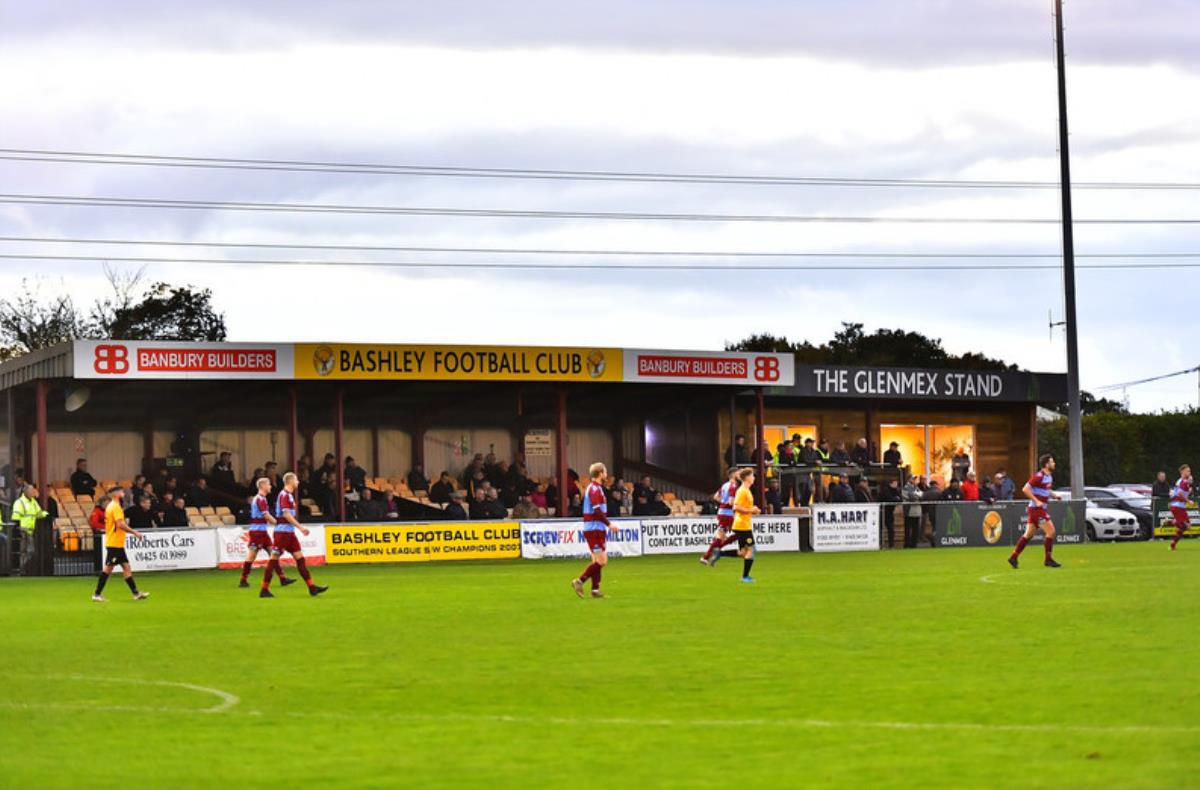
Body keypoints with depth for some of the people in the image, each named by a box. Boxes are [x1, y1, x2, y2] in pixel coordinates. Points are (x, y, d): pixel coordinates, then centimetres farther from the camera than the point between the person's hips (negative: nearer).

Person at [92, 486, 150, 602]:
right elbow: (120, 524, -23)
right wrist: (134, 532, -17)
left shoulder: (111, 506, 16)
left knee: (126, 567, 9)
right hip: (114, 544, -10)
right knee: (108, 568, -6)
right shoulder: (116, 507, -14)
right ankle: (97, 594, -2)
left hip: (117, 544, 10)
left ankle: (136, 593, 9)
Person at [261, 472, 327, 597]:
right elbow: (286, 514, -22)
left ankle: (312, 587, 4)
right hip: (282, 532, -10)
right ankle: (264, 590, -1)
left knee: (300, 558, 5)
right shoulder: (284, 495, -13)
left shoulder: (289, 495, 16)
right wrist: (300, 527, -23)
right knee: (274, 559, -5)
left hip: (289, 533, 10)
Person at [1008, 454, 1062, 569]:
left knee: (1029, 534, 10)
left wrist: (1055, 496, 9)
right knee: (1050, 531, -9)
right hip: (1036, 509, -9)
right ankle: (1048, 559, -2)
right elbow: (1025, 489, -19)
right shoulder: (1039, 476, -16)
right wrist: (1036, 501, -22)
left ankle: (1013, 557, 12)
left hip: (1041, 509, 9)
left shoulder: (1049, 477, 13)